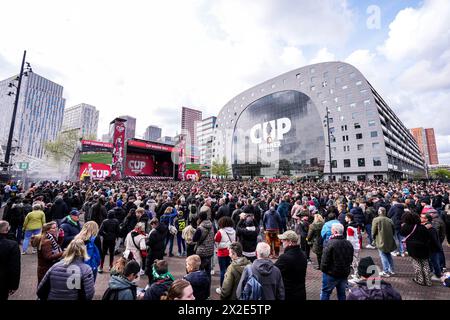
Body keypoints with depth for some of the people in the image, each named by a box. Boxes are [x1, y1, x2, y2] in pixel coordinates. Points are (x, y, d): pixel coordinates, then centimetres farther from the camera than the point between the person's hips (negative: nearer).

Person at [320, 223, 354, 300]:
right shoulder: (349, 244, 0)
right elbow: (351, 259, 12)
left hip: (331, 274, -6)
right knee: (342, 294, 20)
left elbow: (325, 260, -21)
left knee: (325, 293, 8)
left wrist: (323, 269, -5)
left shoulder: (330, 244, -23)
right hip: (344, 274, 6)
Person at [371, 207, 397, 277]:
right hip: (389, 241, 5)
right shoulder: (389, 220, 2)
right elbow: (393, 230, 9)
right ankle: (391, 270, 28)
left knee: (383, 256, 4)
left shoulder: (376, 220, -13)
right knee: (388, 255, 20)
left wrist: (374, 238, 6)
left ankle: (386, 272, 6)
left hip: (381, 241, -5)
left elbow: (373, 231, -11)